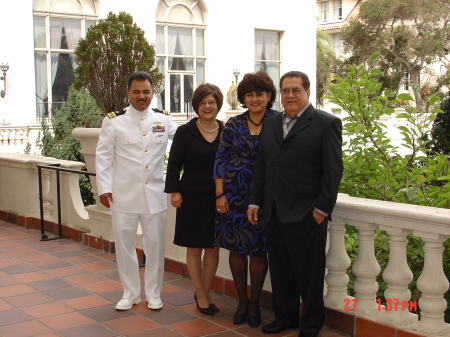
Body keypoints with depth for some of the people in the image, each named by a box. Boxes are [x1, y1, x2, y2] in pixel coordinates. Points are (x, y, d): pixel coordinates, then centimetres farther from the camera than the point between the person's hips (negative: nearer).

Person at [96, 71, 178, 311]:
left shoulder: (164, 119, 5)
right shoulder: (114, 121, -1)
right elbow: (103, 156, 0)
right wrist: (104, 188, -6)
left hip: (154, 193, 1)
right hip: (123, 194, -1)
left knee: (155, 244, 8)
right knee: (124, 244, 7)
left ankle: (153, 293, 24)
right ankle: (130, 293, 24)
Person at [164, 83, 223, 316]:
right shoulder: (185, 132, 0)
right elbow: (174, 164, 0)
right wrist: (174, 191, -7)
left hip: (218, 198, 2)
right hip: (192, 198, -1)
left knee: (213, 248, 7)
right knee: (194, 247, 5)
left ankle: (203, 294, 23)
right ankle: (202, 296, 19)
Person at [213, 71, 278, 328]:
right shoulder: (234, 124, 2)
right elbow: (221, 159, 2)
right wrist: (220, 194, -4)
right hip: (235, 194, 2)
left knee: (258, 250, 4)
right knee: (237, 248, 7)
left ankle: (254, 304, 22)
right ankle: (242, 302, 24)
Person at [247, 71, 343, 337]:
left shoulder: (326, 123, -4)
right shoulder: (270, 125, 14)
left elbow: (333, 170, -9)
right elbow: (262, 166, 17)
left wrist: (322, 208, -13)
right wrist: (255, 202, 12)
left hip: (307, 215, -6)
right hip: (274, 213, 6)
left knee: (309, 272, 5)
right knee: (280, 270, 14)